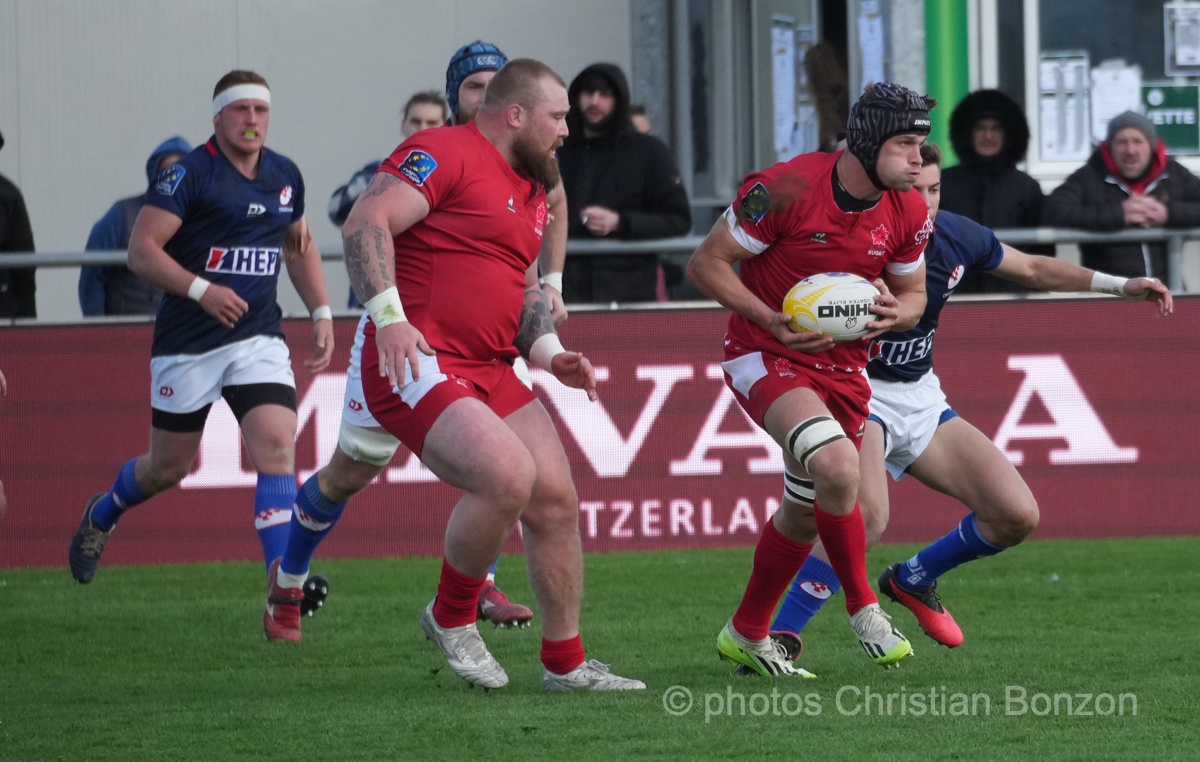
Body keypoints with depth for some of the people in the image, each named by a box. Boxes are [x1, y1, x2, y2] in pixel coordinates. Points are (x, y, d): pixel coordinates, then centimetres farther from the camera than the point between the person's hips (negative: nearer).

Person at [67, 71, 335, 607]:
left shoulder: (285, 176, 7)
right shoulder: (189, 174, -12)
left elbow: (299, 245, 24)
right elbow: (141, 250, -17)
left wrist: (321, 312, 14)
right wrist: (202, 289, -28)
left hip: (258, 337, 4)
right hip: (187, 342, -4)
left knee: (277, 447, -17)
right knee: (169, 468, 10)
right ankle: (101, 514, 42)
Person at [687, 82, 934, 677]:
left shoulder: (907, 213, -4)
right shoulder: (786, 189, -21)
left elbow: (913, 294, 12)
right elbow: (706, 263, -13)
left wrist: (896, 312, -13)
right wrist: (773, 321, -22)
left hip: (842, 368, 6)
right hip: (766, 358, -6)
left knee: (807, 511, 14)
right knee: (838, 466, -30)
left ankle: (747, 635, 34)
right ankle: (862, 606, -10)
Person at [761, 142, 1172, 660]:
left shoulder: (956, 236, -4)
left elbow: (1032, 268, 14)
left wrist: (1119, 285, 9)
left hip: (921, 399, 7)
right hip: (858, 393, -7)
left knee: (1017, 516, 0)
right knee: (867, 516, -34)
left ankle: (913, 580, 25)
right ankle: (781, 634, -23)